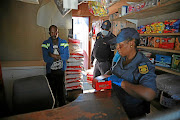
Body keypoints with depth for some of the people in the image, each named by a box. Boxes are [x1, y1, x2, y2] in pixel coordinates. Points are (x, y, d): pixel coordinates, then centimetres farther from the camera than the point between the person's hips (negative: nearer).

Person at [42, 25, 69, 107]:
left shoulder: (64, 43, 2)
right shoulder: (45, 44, -2)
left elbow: (67, 56, -9)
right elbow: (45, 59, -12)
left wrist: (53, 55, -15)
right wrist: (59, 57, -13)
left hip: (61, 70, 1)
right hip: (50, 71, 0)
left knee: (61, 89, 9)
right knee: (52, 90, 9)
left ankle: (62, 106, 26)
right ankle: (54, 106, 27)